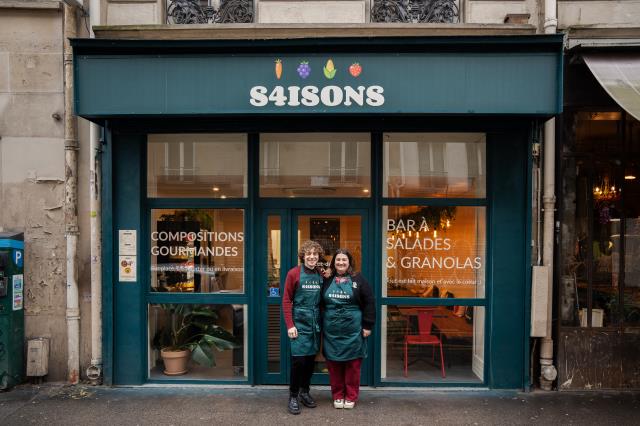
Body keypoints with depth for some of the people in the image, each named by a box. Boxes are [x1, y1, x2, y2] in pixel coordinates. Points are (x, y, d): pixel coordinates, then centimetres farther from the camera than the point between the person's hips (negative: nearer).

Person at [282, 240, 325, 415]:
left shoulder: (321, 274, 5)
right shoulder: (294, 273, -7)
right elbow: (286, 301, -7)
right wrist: (290, 325, -11)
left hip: (316, 323, 5)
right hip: (299, 323, -4)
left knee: (311, 358, 12)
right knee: (298, 359, -6)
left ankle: (305, 391, 29)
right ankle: (293, 396, 11)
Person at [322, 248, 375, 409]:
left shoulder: (358, 279, -1)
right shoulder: (327, 280, 6)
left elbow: (369, 303, -2)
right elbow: (321, 304, 13)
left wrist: (367, 326, -5)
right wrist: (321, 325, 8)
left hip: (352, 330, -2)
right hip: (331, 330, 2)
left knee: (352, 364, 7)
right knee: (334, 364, 9)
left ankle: (351, 396, 20)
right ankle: (337, 396, 23)